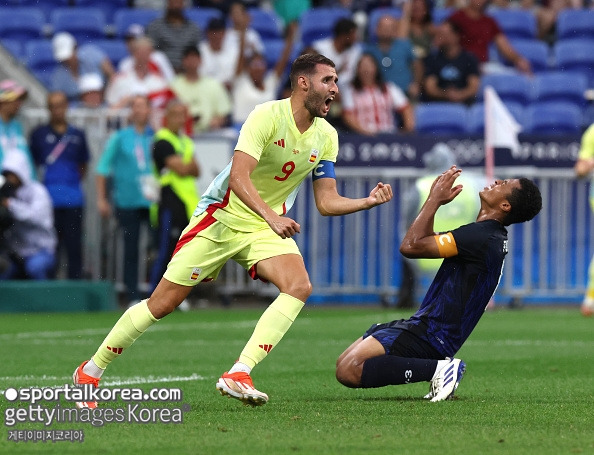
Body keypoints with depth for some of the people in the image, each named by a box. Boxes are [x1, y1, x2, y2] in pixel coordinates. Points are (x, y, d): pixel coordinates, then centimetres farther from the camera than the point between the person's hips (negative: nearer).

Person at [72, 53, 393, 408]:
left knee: (299, 287, -24)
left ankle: (238, 375, -27)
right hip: (221, 218, -5)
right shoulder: (267, 116, -20)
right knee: (162, 304, -3)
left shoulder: (326, 136, 0)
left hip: (268, 229, 5)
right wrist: (271, 217, -42)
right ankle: (91, 372, 15)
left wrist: (369, 201, -10)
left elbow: (327, 201, 5)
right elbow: (238, 177, -30)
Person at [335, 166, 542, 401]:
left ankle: (438, 369, -13)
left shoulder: (481, 236, -18)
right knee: (344, 363, 13)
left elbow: (411, 246, -20)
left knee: (349, 371, -21)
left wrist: (434, 200, -9)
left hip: (430, 334, -10)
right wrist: (435, 200, 15)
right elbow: (427, 244, 26)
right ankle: (439, 367, 8)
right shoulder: (491, 236, 14)